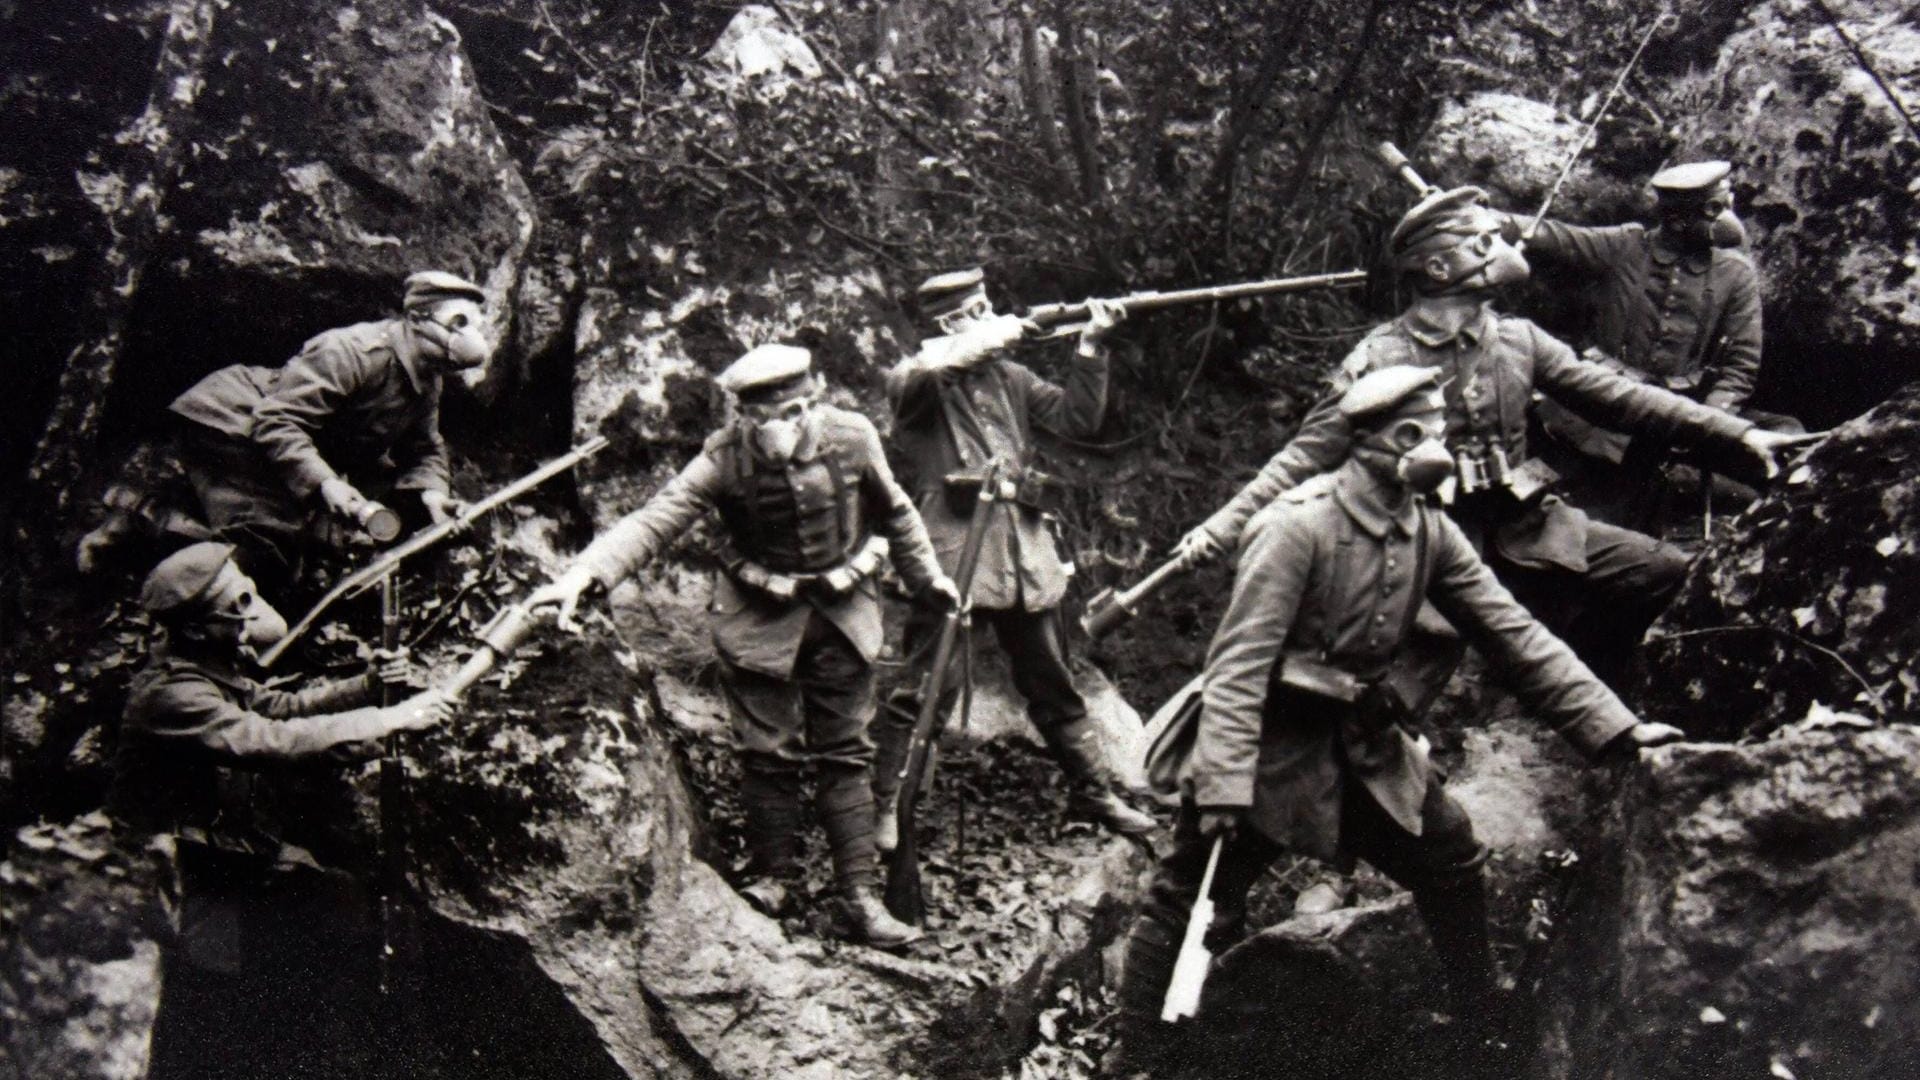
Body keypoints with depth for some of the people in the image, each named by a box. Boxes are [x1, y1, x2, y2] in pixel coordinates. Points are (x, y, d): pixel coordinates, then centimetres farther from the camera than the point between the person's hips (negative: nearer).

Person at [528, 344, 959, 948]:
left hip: (844, 611, 1)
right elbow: (655, 520, -26)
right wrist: (584, 574, -40)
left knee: (846, 754, 6)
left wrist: (928, 580, 17)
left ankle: (860, 895, 11)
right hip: (759, 619, -1)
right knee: (768, 754, 5)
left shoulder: (852, 439, -13)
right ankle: (772, 880, 23)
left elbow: (894, 514, 4)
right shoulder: (727, 458, -18)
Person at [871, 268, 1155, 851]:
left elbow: (1077, 419, 9)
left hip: (1024, 552, 5)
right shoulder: (922, 376, -1)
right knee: (925, 687, -6)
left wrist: (1091, 347, -2)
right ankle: (882, 806, 3)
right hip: (952, 550, -5)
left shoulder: (1009, 376, 15)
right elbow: (912, 379, -26)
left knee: (1053, 684, 16)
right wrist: (989, 337, -18)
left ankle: (1094, 790, 27)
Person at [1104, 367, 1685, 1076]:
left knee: (1452, 860, 14)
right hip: (1273, 744, -7)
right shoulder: (1300, 525, -20)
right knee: (1189, 903, -4)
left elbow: (1511, 631, 3)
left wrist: (1613, 726, -4)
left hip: (1365, 743, 8)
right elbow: (1240, 660, -25)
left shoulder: (1430, 532, 2)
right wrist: (1223, 784, -33)